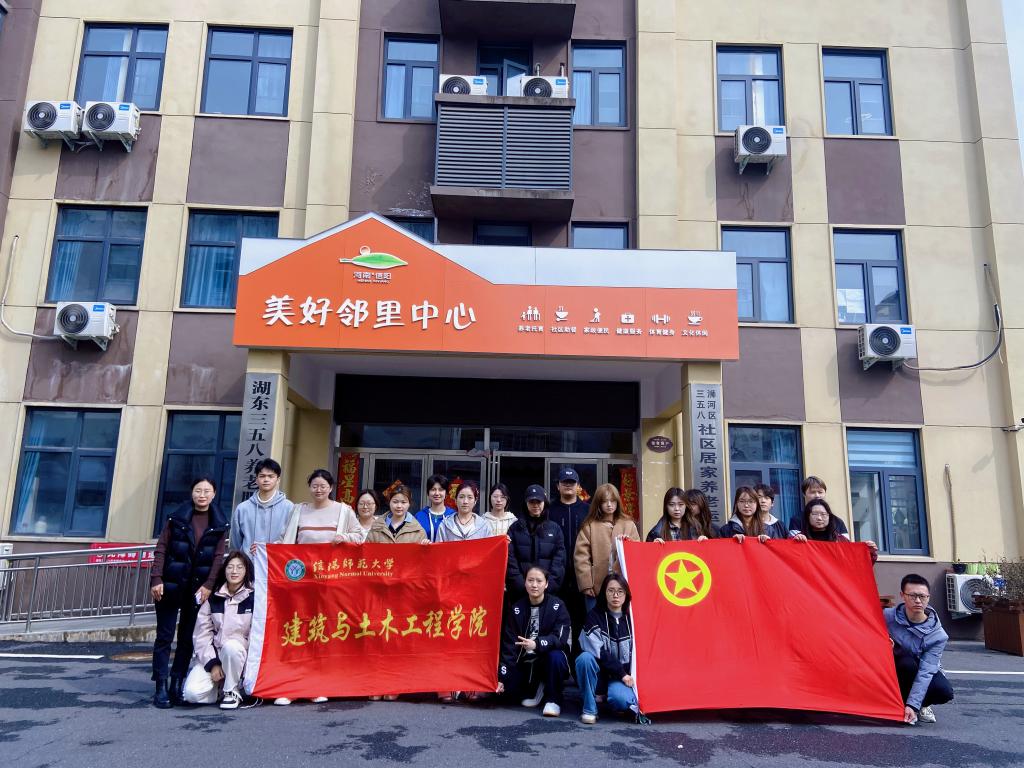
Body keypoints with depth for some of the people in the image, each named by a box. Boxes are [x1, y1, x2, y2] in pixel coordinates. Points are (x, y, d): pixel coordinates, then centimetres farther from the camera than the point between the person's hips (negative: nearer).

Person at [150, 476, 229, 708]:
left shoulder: (219, 524, 3)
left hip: (198, 588, 1)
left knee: (188, 638, 7)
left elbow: (218, 556, 0)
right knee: (164, 636, 1)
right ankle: (161, 687, 6)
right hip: (171, 584, -1)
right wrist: (156, 579, -9)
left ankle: (176, 684, 16)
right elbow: (161, 549, -1)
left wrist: (208, 585, -9)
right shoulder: (177, 518, 1)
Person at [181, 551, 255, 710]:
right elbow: (202, 633, 0)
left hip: (239, 653, -2)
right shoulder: (213, 598, 3)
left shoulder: (253, 598, -4)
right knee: (192, 693, -21)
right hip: (212, 655, 2)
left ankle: (233, 691, -13)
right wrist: (212, 663, -10)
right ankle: (219, 685, 11)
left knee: (230, 646, -36)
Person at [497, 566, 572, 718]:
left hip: (549, 659, -3)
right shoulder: (517, 608, -3)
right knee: (507, 686, -19)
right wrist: (501, 677, -12)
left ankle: (553, 699, -11)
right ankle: (535, 690, 12)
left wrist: (537, 644, -38)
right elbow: (509, 645, -5)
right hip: (526, 663, 3)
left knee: (556, 656, -35)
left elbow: (561, 639, -21)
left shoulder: (557, 605, -10)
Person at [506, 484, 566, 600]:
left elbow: (559, 558, 4)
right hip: (520, 591, 0)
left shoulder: (554, 528, 11)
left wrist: (549, 583, -8)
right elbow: (510, 559, 0)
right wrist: (522, 584, -11)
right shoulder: (515, 528, 8)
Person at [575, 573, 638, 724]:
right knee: (585, 658, -33)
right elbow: (598, 651, -15)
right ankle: (589, 709, -17)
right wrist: (621, 674, -17)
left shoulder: (630, 618, 2)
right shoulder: (595, 615, -6)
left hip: (623, 675, 1)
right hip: (598, 672, -1)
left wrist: (629, 676, -8)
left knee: (621, 700, -32)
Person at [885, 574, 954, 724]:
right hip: (894, 670, -1)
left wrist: (913, 705, -36)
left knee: (945, 692, -29)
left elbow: (925, 671, -28)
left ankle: (920, 705, 4)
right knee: (907, 663, -35)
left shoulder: (938, 635, -23)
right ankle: (900, 704, -12)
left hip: (924, 671, 1)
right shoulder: (888, 616, -21)